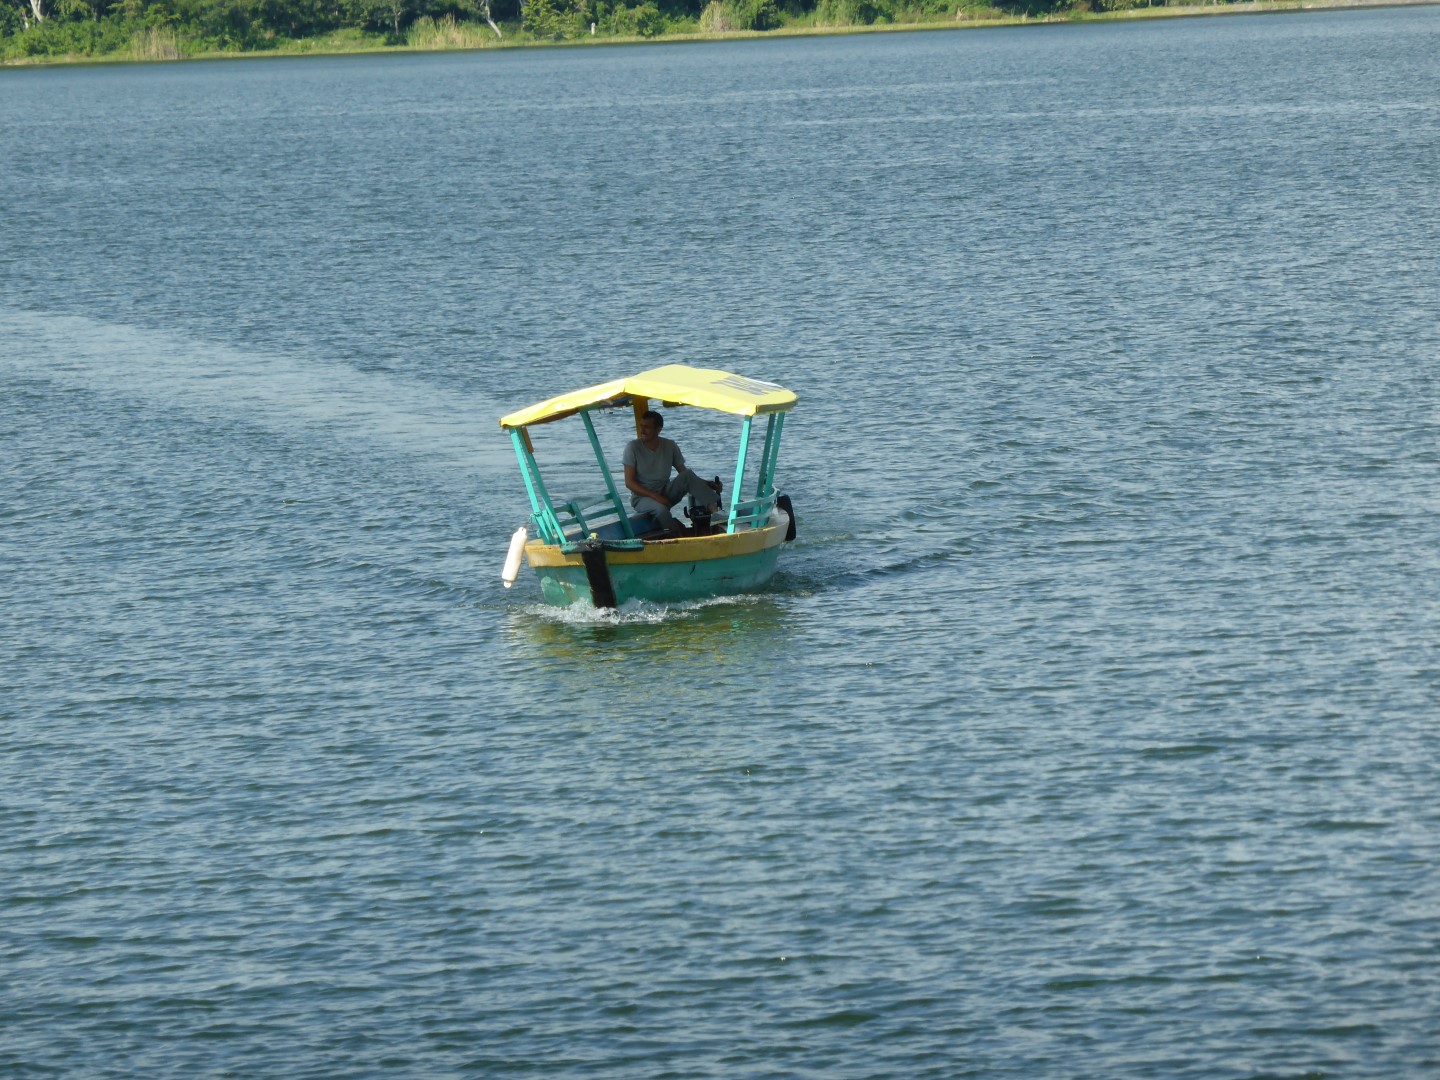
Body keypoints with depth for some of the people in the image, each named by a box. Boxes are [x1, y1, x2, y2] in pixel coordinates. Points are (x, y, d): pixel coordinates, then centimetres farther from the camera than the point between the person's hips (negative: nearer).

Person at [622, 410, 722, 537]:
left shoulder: (670, 446, 2)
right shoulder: (632, 448, -10)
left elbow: (684, 473, 5)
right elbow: (629, 482, -12)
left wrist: (707, 484, -12)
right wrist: (655, 496, -22)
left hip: (665, 494, 4)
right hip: (642, 497, -4)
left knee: (688, 474, -23)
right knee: (660, 508, -39)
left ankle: (713, 508, -37)